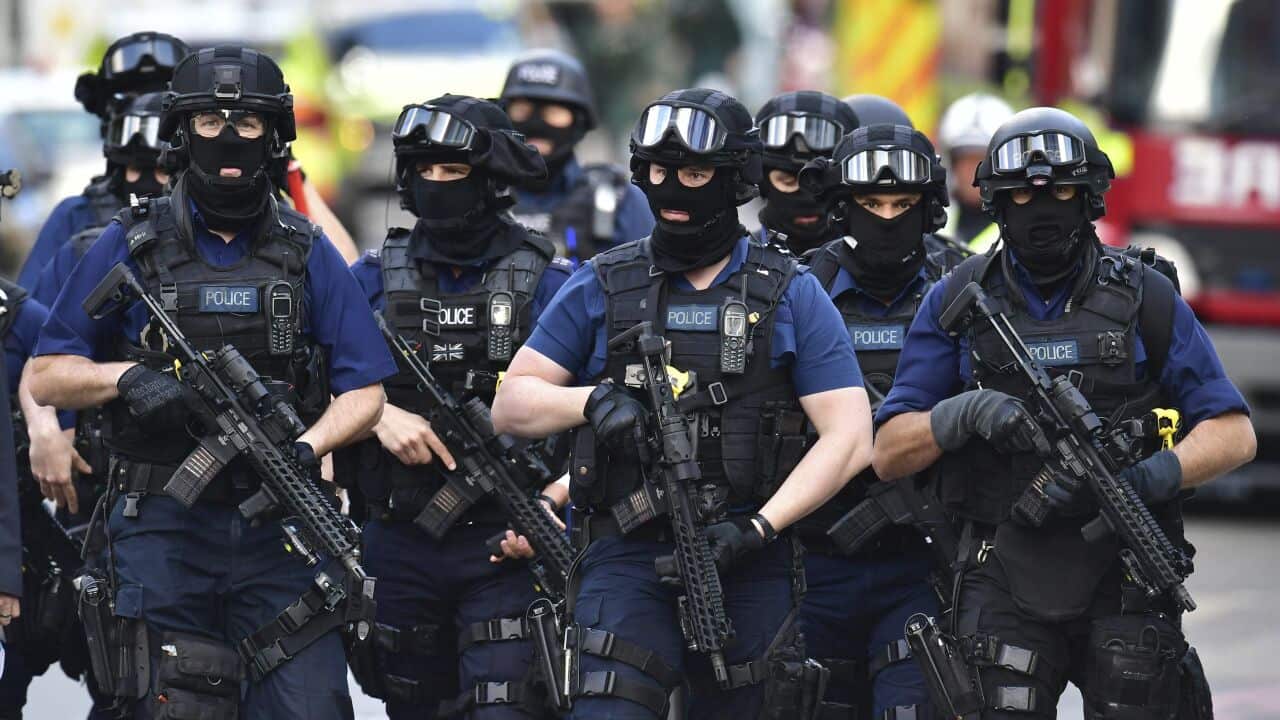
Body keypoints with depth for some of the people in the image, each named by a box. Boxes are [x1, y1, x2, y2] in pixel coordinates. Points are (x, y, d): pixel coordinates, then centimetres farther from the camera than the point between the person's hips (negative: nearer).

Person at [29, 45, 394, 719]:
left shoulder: (308, 254, 9)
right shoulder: (130, 248, 5)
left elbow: (364, 391, 6)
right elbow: (46, 378, 6)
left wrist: (304, 449, -14)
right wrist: (127, 378, -14)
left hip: (278, 532, 1)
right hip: (162, 530, -1)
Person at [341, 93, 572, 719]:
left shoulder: (546, 281, -2)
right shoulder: (376, 278, 7)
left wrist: (552, 500, -19)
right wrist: (377, 415, -13)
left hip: (506, 548, -4)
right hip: (400, 545, 4)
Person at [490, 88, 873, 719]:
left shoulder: (791, 295, 6)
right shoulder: (603, 287, 9)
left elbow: (849, 436, -1)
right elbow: (510, 405, 7)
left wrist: (757, 526, -13)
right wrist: (592, 401, -14)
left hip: (750, 570, 1)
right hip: (628, 559, -1)